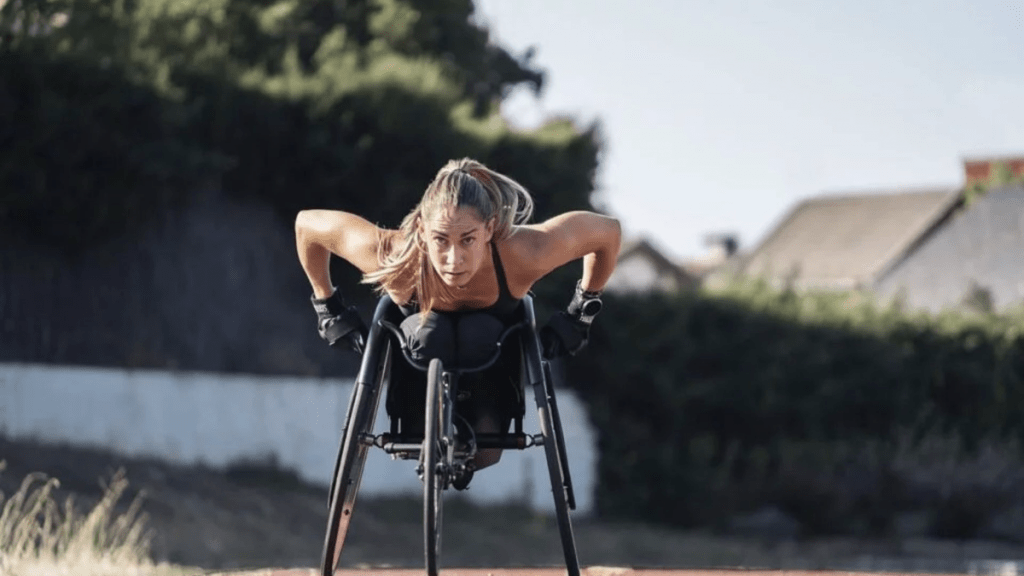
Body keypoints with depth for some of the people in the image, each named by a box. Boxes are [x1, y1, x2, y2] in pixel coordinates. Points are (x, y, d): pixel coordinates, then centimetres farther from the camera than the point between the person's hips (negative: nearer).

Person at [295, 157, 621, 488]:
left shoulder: (525, 253, -42)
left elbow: (608, 231, -25)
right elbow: (307, 224, -26)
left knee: (482, 456, -14)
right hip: (422, 347, 0)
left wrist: (581, 314, -16)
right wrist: (328, 307, -15)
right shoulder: (393, 257, -41)